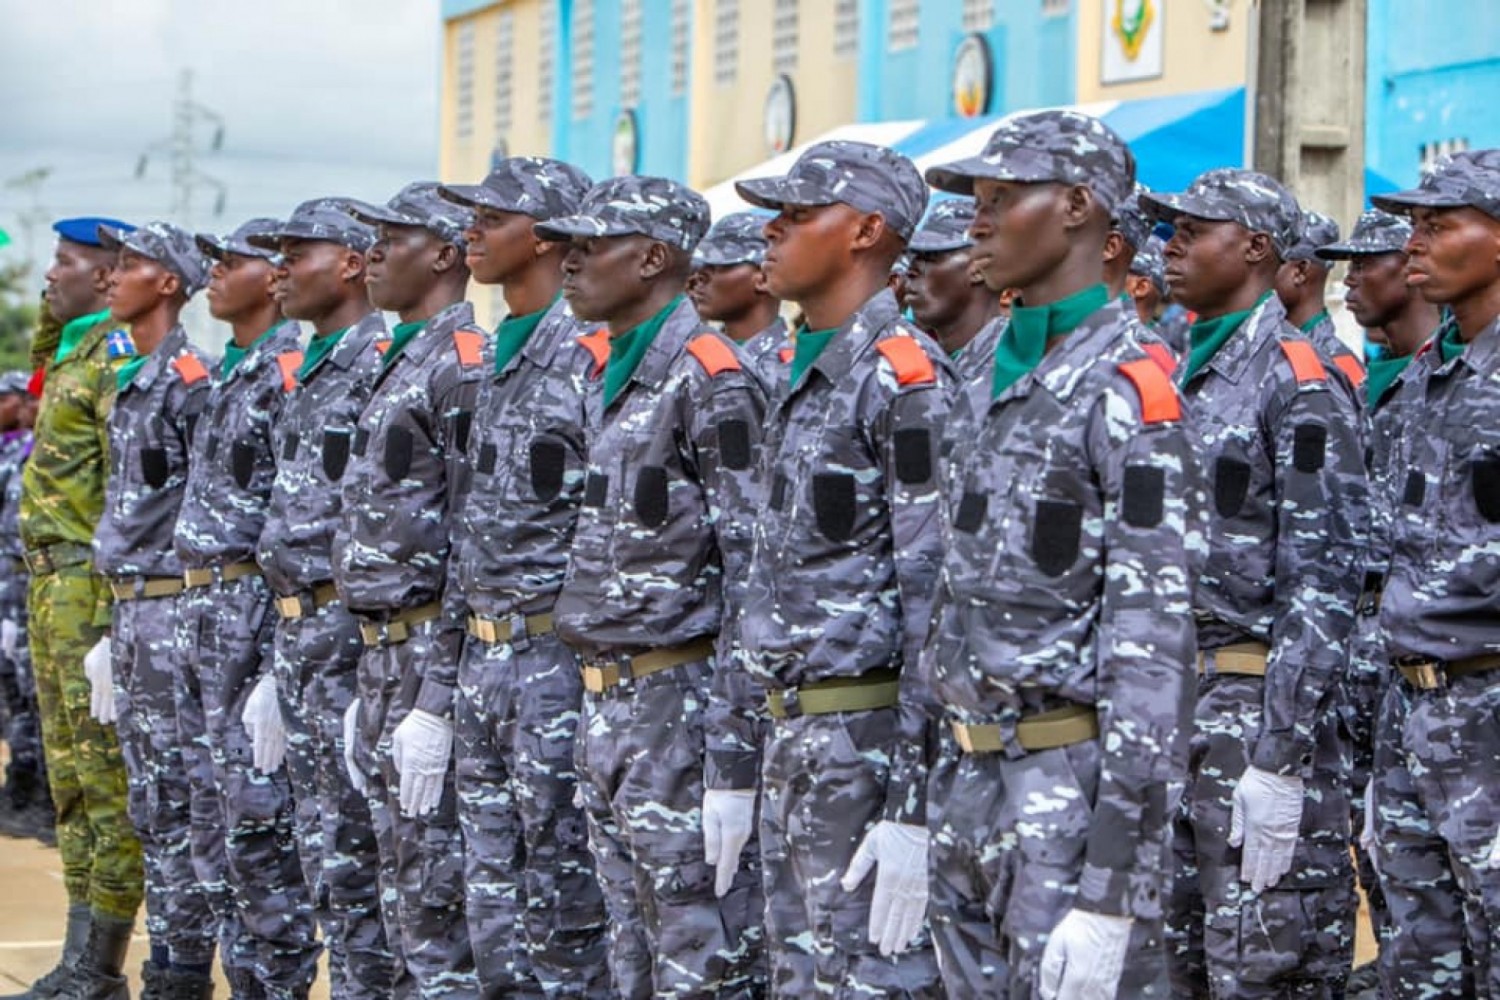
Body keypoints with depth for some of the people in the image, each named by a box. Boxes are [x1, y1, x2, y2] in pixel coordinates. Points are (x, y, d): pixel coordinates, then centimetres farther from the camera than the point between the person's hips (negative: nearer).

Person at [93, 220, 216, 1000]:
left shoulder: (190, 378, -12)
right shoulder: (130, 381, 16)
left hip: (174, 607, -9)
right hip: (130, 606, 9)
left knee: (177, 800, -5)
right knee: (150, 803, 12)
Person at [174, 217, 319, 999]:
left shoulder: (293, 372, -12)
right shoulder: (227, 374, 18)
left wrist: (280, 656, -21)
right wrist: (194, 608, 19)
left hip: (252, 605, -10)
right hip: (199, 608, 10)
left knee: (255, 816, -7)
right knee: (212, 817, 11)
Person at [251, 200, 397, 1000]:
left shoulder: (384, 363, -13)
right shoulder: (306, 373, 17)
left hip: (352, 627, -10)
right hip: (297, 626, 10)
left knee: (353, 844, -5)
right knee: (321, 839, 12)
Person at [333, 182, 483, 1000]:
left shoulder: (465, 364, -13)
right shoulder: (403, 362, 17)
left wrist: (437, 701, -22)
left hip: (434, 653, -10)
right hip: (383, 652, 10)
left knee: (437, 899, -6)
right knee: (404, 894, 13)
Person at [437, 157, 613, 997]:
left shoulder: (596, 353, -13)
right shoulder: (499, 353, 15)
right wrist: (465, 631, 19)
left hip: (559, 656, -9)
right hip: (484, 656, 9)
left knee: (563, 901, -2)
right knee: (495, 906, 12)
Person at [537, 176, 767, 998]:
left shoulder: (709, 380, -13)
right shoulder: (610, 377, 15)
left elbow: (750, 561, -17)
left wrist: (731, 747, -20)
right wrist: (597, 697, 19)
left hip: (678, 704, -9)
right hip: (604, 701, 9)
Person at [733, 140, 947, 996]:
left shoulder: (904, 376, -14)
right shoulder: (803, 376, 15)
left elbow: (936, 596, -20)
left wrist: (913, 805, -24)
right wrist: (737, 765, 19)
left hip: (871, 741, -10)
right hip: (793, 739, 10)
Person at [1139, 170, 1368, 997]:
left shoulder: (1299, 382, -10)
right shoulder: (1181, 377, 15)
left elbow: (1325, 575, -16)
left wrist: (1279, 758, -21)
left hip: (1256, 704, -8)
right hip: (1166, 704, 8)